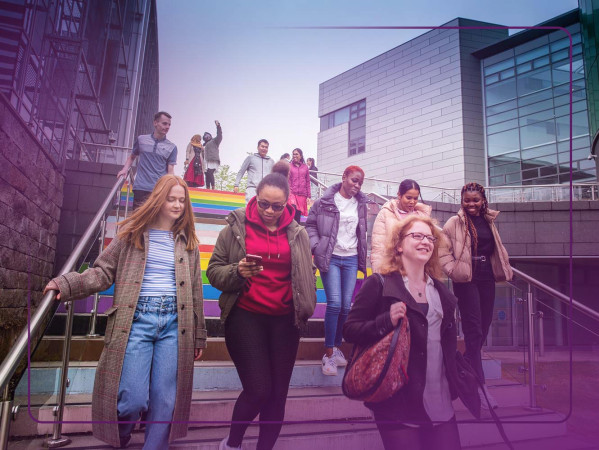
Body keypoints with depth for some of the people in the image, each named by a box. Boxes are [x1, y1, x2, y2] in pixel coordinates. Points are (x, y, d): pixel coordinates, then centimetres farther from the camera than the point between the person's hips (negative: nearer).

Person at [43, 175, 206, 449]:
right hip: (137, 318, -2)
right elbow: (103, 272, 3)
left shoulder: (187, 241, 12)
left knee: (166, 400, 2)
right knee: (132, 400, -5)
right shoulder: (132, 233, 6)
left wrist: (198, 335, 13)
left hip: (175, 322, 2)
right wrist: (67, 284, -16)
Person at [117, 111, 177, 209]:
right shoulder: (141, 139, 9)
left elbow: (170, 171, 3)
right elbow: (132, 157, 22)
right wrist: (125, 169, 4)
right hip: (140, 188, 1)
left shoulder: (172, 147, 5)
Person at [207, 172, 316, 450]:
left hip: (284, 320, 3)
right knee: (258, 389, -8)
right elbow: (214, 271, 1)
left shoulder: (298, 234, 6)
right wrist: (237, 272, -18)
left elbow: (307, 278, 15)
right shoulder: (236, 227, 0)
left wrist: (304, 310, 3)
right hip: (245, 316, -2)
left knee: (277, 393, 7)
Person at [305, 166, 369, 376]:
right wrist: (316, 247, -11)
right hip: (330, 258, -4)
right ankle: (328, 354, 2)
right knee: (334, 304, -11)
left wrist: (363, 259, 14)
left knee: (346, 306, 4)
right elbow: (310, 225, 1)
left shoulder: (361, 204, 8)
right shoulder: (325, 201, -4)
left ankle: (336, 347, 23)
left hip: (351, 259, 4)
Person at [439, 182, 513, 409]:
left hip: (486, 278, 7)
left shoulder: (488, 222, 13)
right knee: (473, 329, -6)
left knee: (484, 326, 12)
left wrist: (504, 270, 15)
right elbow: (442, 249, -8)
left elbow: (496, 248, 22)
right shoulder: (455, 222, -5)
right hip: (466, 279, -6)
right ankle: (480, 385, -1)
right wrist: (452, 269, -16)